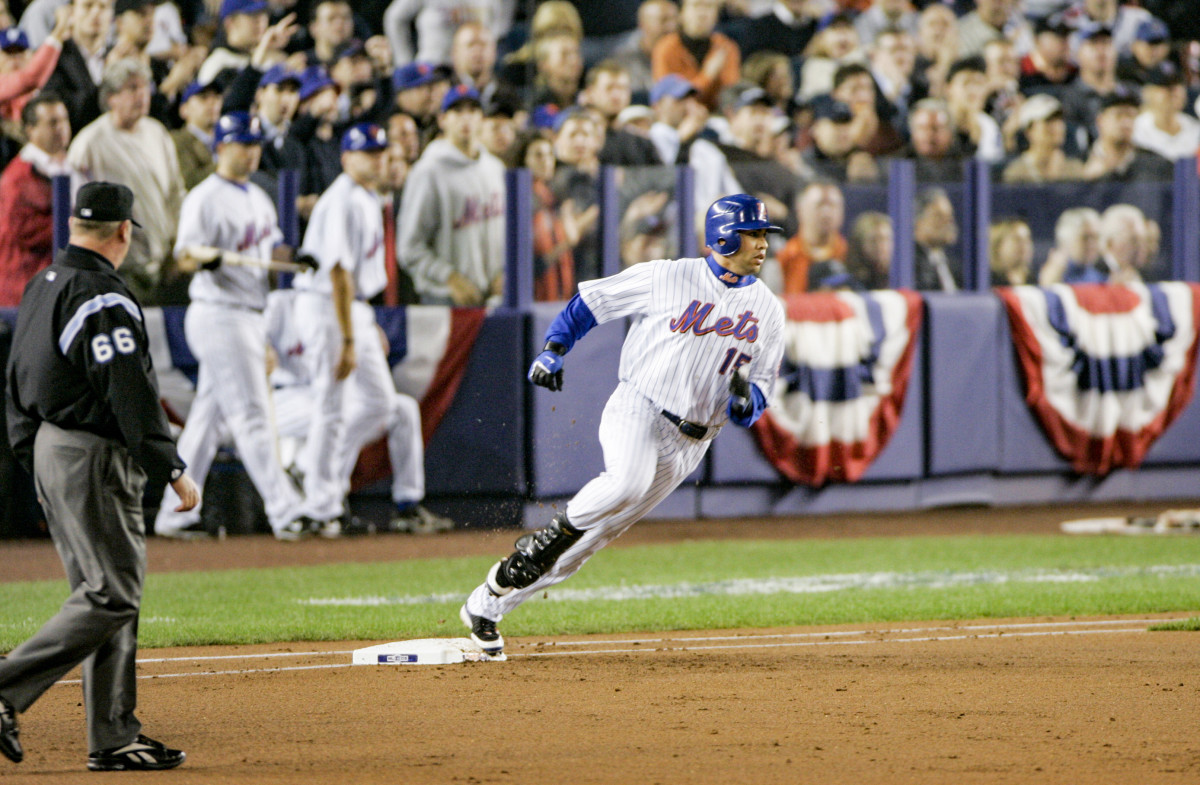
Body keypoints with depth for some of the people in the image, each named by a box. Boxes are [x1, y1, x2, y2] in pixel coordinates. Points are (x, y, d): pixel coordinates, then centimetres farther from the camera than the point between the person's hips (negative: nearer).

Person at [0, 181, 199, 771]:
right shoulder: (104, 300, -17)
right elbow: (131, 396, -21)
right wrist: (173, 472, -18)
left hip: (50, 453, 10)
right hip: (94, 459, -10)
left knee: (105, 595, 11)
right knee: (111, 596, -8)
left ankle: (114, 738, 10)